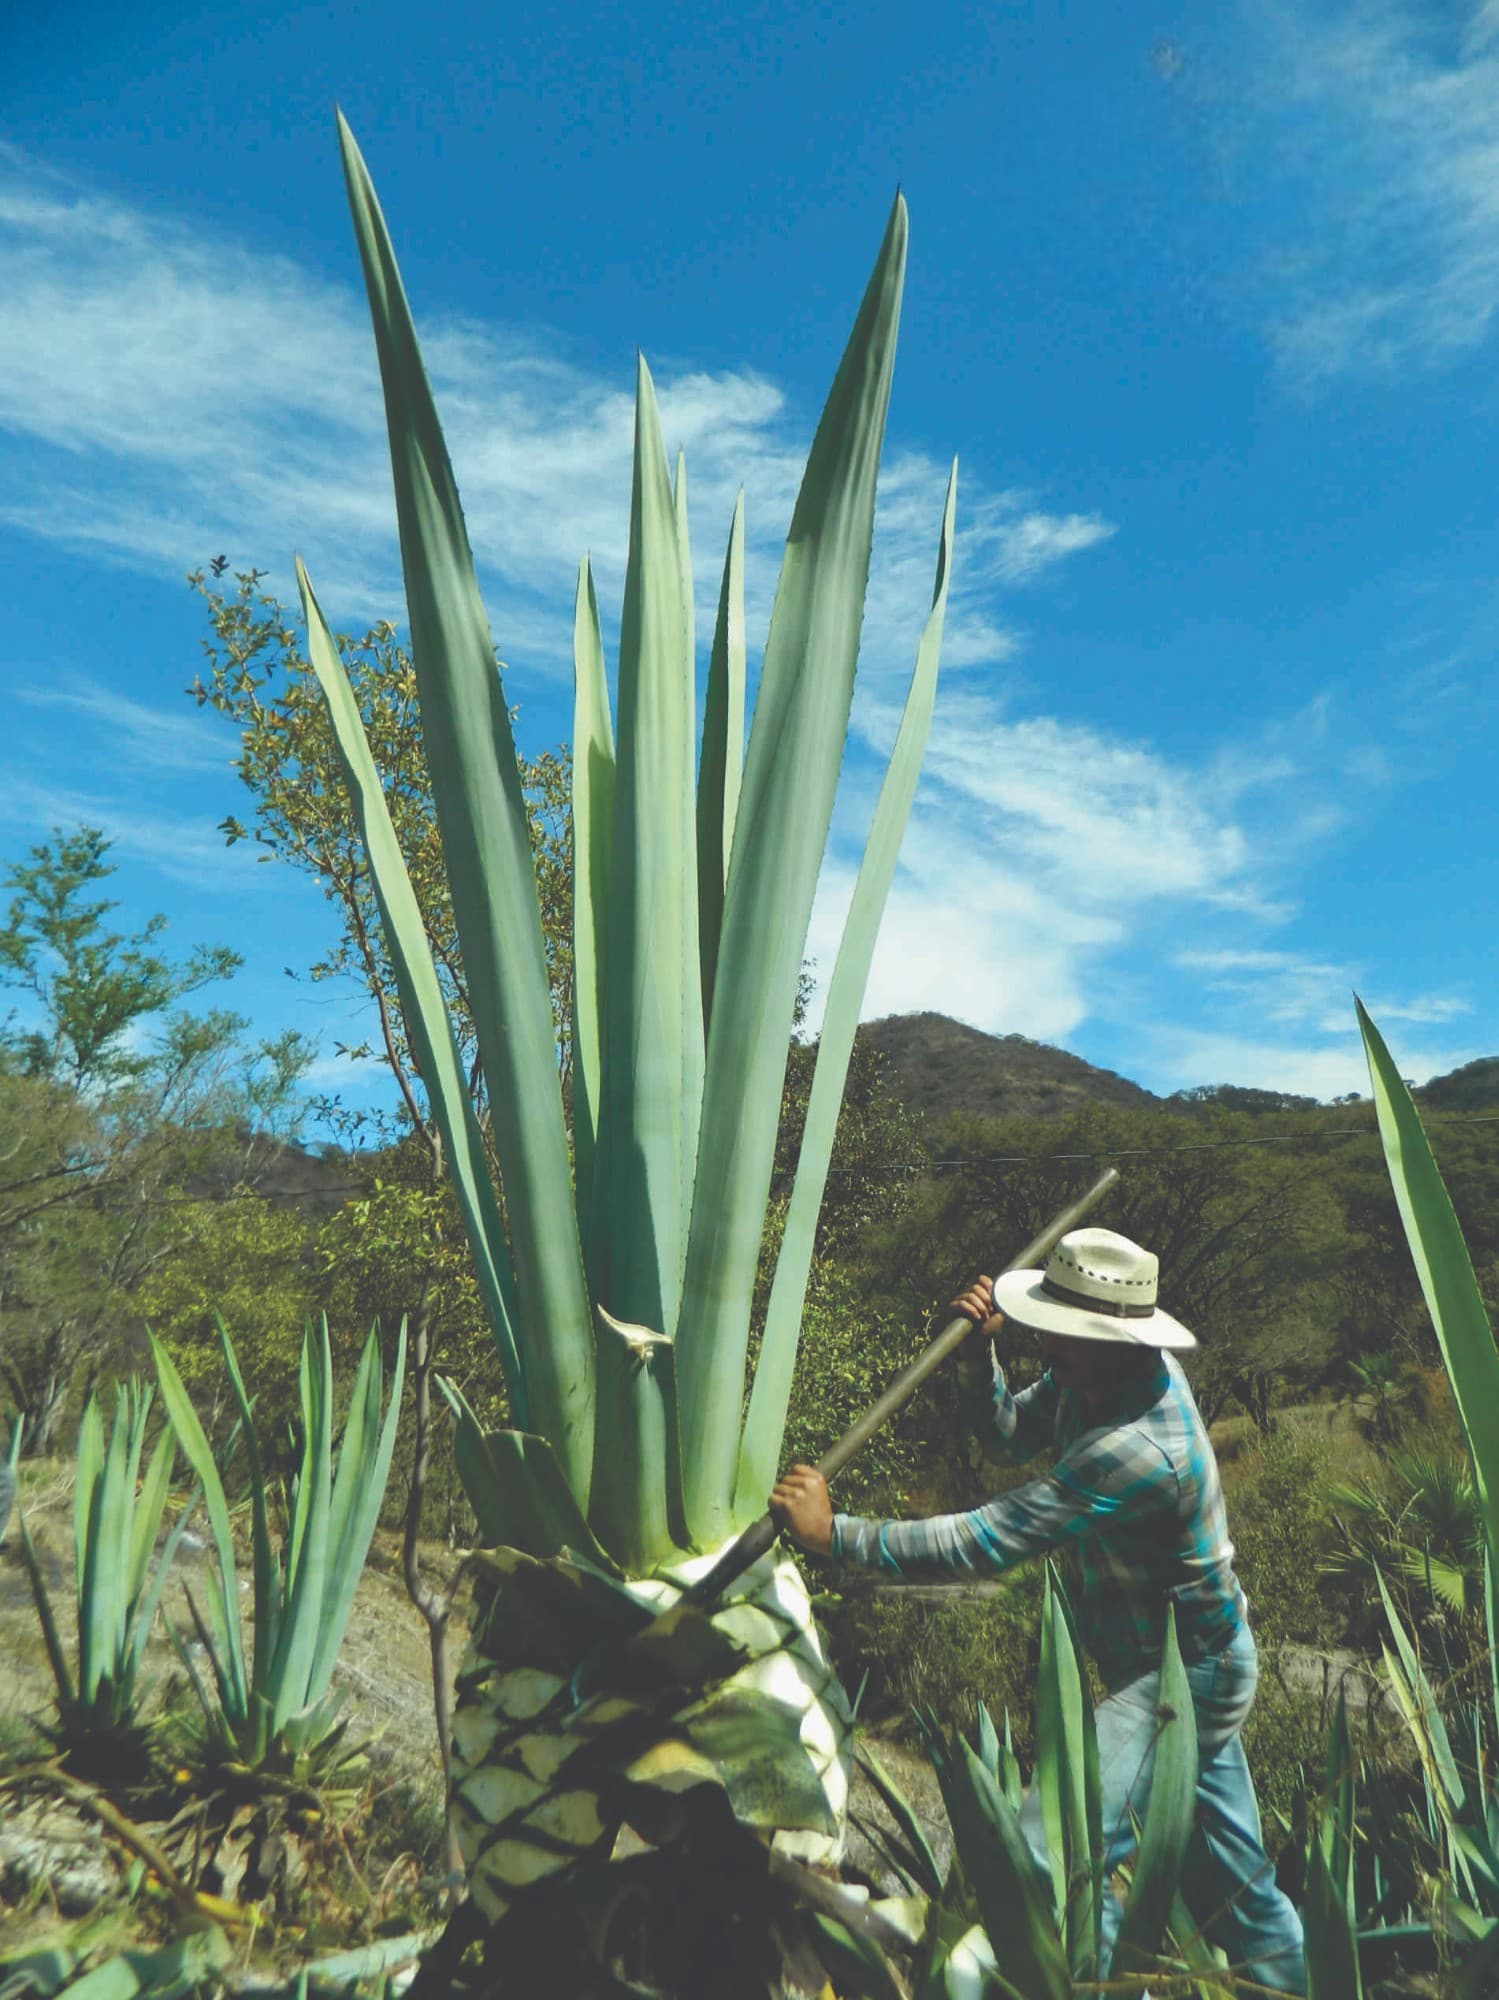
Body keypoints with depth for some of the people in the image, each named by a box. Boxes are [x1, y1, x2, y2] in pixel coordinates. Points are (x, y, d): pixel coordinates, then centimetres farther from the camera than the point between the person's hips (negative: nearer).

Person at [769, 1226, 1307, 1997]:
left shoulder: (1138, 1450, -36)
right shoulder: (1093, 1376, -10)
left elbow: (983, 1544, -37)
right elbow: (1010, 1434, 2)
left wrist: (833, 1534, -32)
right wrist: (978, 1356, -18)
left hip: (1182, 1678, -9)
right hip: (1190, 1661, 9)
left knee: (1049, 1854, -18)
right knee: (1232, 1879, 24)